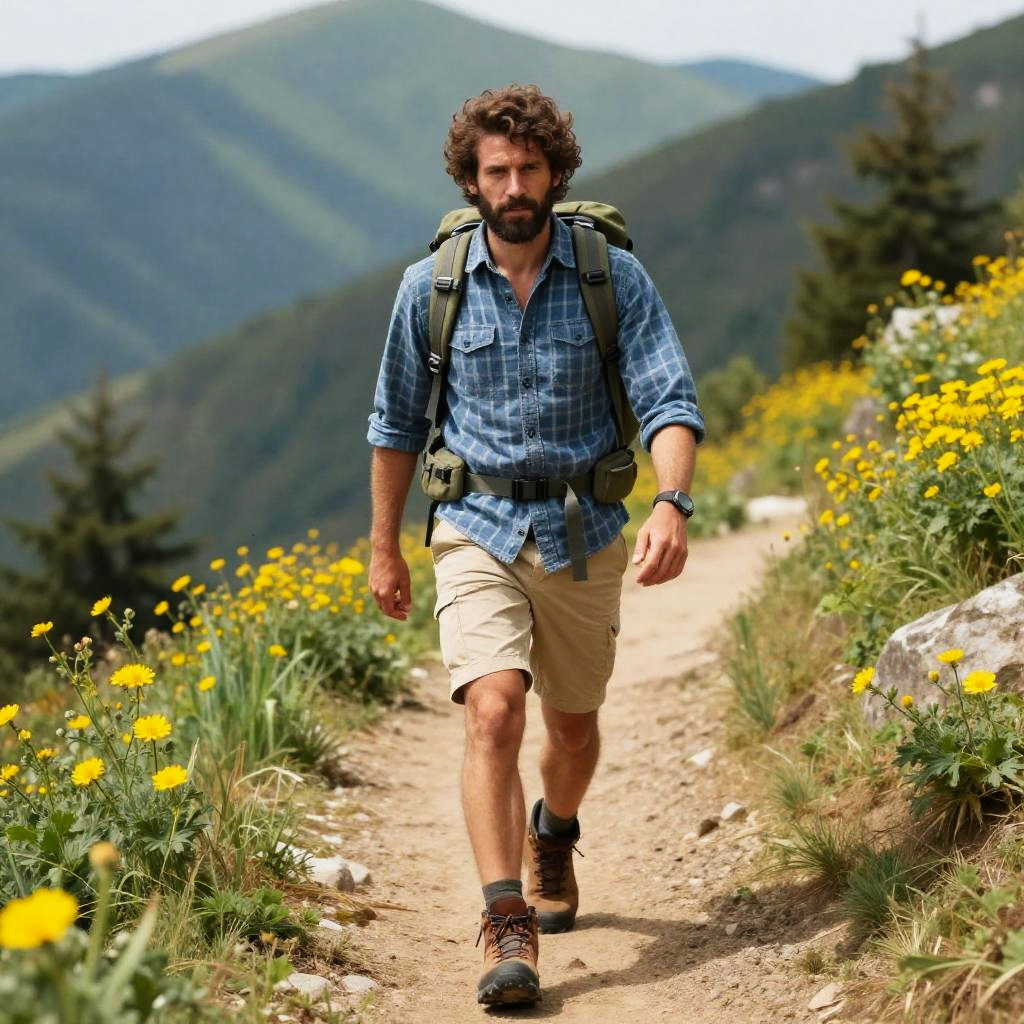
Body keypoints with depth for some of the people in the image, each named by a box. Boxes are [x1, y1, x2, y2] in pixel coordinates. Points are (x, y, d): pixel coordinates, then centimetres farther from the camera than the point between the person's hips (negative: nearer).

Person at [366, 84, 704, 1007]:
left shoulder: (614, 278, -6)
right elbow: (398, 423, 10)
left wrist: (672, 503, -30)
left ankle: (554, 838, 50)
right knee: (493, 709, -21)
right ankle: (507, 929, -22)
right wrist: (384, 546, 13)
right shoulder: (431, 287, -3)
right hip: (478, 530, -1)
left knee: (573, 724, 17)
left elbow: (669, 400, -12)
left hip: (583, 536, 1)